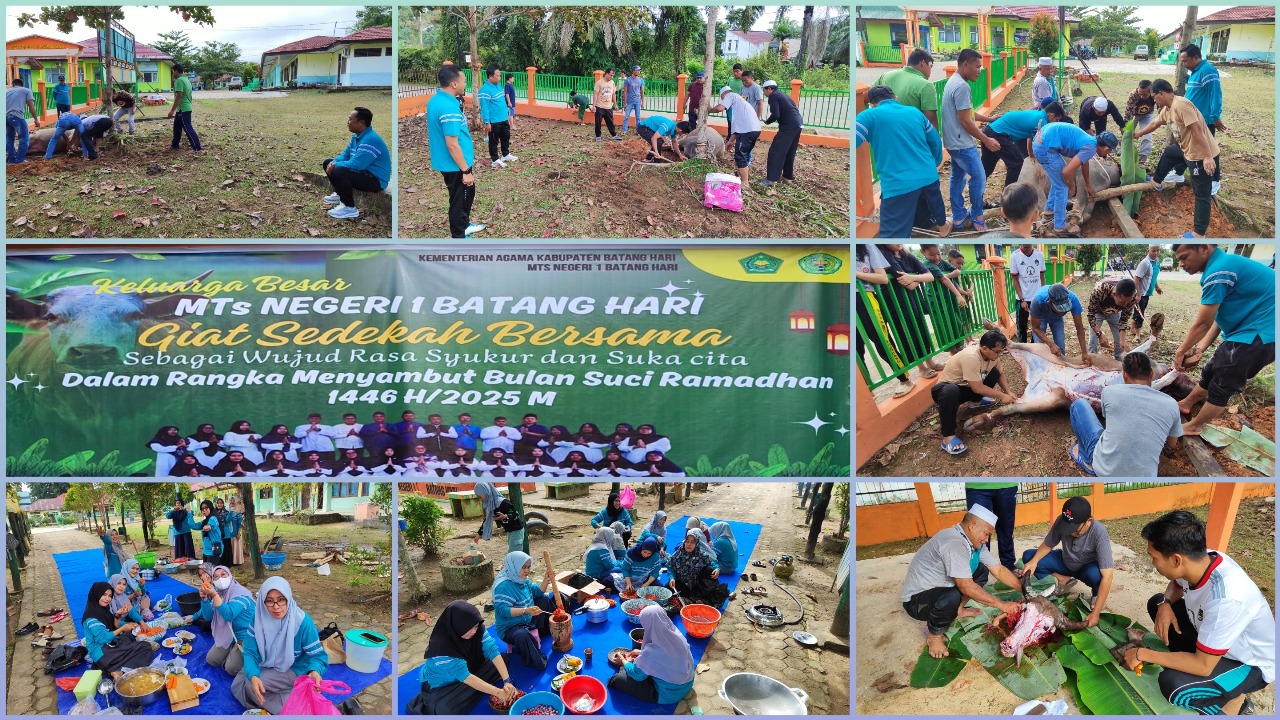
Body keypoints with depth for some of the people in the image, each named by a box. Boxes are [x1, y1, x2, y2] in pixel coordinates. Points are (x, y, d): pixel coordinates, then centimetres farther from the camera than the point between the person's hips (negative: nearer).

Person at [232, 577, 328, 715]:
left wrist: (314, 671, -46)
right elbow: (250, 651, -17)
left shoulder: (302, 622, -28)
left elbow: (317, 655, -21)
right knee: (237, 685, -10)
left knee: (250, 687, -23)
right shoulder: (258, 617, -17)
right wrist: (253, 676, -38)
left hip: (294, 669, -5)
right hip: (266, 664, 5)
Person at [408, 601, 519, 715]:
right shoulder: (441, 646, -37)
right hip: (442, 685, -6)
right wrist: (498, 692, -39)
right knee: (448, 710, -35)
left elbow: (492, 650, -24)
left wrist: (507, 681, -36)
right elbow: (465, 676, -37)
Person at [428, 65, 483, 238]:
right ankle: (459, 236, 23)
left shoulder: (436, 100, 2)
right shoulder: (449, 108, -29)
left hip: (448, 162, 10)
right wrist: (466, 171, -21)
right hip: (455, 165, -10)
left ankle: (464, 225, 45)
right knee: (459, 200, 7)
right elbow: (452, 145, -28)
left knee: (468, 192, 27)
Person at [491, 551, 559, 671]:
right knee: (522, 635, -43)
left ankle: (549, 630, 26)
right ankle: (536, 663, -24)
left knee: (545, 599, 14)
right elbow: (502, 610, -35)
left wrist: (546, 580, -8)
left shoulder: (523, 579, 1)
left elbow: (537, 592, 12)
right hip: (510, 627, -10)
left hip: (528, 620, 10)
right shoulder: (504, 586, -27)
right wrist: (525, 610, -45)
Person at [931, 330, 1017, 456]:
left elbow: (999, 375, 10)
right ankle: (948, 437, -36)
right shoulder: (971, 357, -33)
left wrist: (1008, 392, -6)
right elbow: (977, 388, -31)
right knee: (951, 391, -43)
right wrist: (1001, 396, -20)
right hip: (945, 388, -8)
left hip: (965, 387, 8)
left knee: (994, 373, -4)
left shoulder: (990, 353, -8)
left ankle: (976, 401, 18)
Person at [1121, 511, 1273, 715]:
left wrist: (1143, 654, -22)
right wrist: (1165, 604, -11)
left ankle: (1233, 701, -2)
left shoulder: (1225, 597, -39)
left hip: (1250, 664, -8)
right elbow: (1177, 585, 11)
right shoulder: (1200, 559, -16)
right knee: (1157, 603, 6)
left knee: (1173, 685, -30)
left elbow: (1204, 665, -31)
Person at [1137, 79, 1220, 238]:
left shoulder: (1181, 105, -24)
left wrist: (1208, 157, -33)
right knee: (1169, 152, 34)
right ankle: (1156, 181, 53)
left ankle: (1199, 232, 5)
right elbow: (1154, 124, 29)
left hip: (1202, 155, -10)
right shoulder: (1167, 109, 8)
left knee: (1202, 194, -1)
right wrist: (1137, 134, 44)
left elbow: (1197, 130, -30)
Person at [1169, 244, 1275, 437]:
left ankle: (1194, 427, 22)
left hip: (1259, 334, -10)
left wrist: (1180, 351, -2)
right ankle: (1185, 404, 42)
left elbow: (1202, 324, -15)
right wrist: (1200, 349, 9)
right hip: (1248, 329, 10)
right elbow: (1217, 319, 13)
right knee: (1211, 372, 23)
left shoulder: (1218, 271, -22)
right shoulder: (1223, 264, 11)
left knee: (1222, 385, 6)